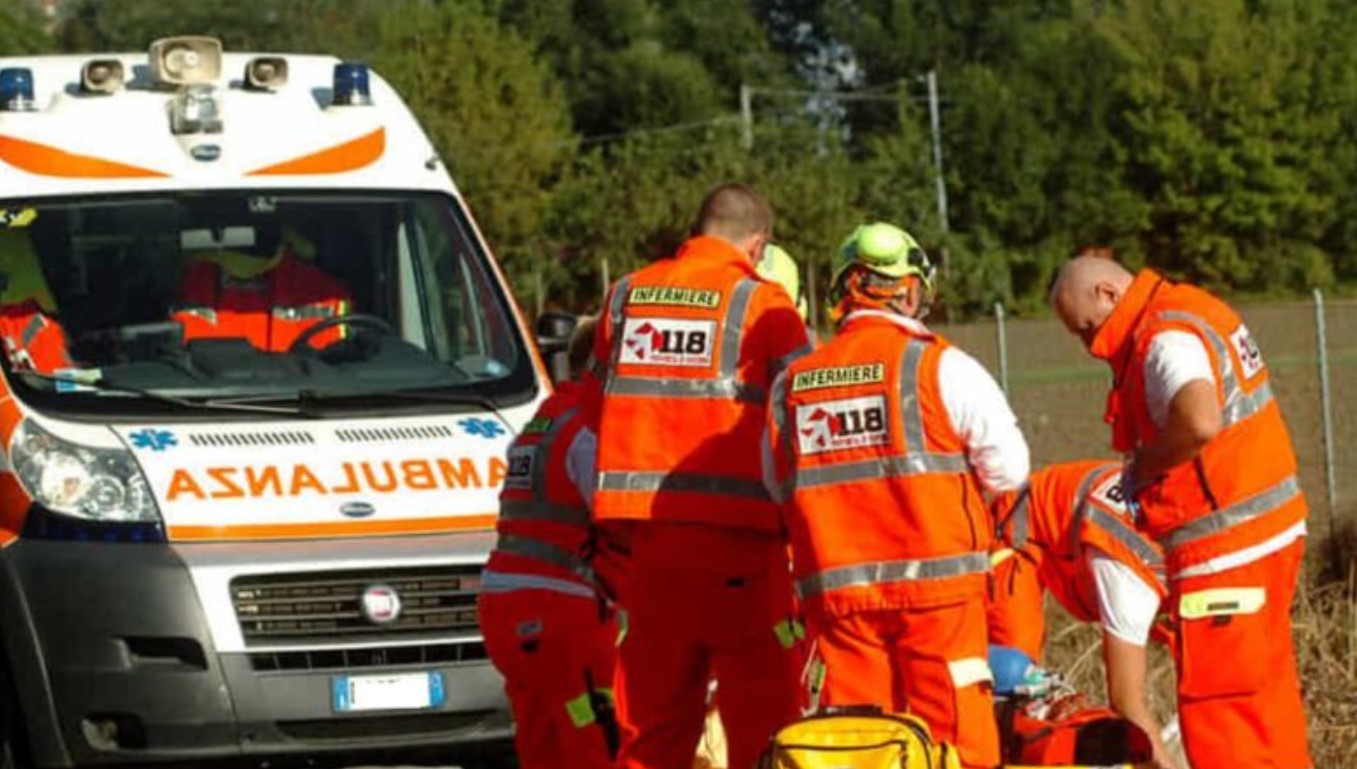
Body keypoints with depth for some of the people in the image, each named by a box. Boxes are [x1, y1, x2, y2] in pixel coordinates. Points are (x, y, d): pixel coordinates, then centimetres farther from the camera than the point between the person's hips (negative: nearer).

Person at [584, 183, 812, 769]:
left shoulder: (625, 297, 13)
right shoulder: (762, 304, -3)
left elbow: (599, 411, 16)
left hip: (645, 531, 5)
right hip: (736, 528, -5)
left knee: (649, 710, 11)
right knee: (762, 712, -3)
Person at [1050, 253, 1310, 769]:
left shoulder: (1166, 340, -18)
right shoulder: (1194, 311, 14)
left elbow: (1199, 422, -36)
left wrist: (1142, 467, -19)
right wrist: (1147, 471, 4)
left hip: (1226, 548, -10)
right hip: (1273, 529, 10)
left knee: (1214, 704, -5)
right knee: (1268, 690, 18)